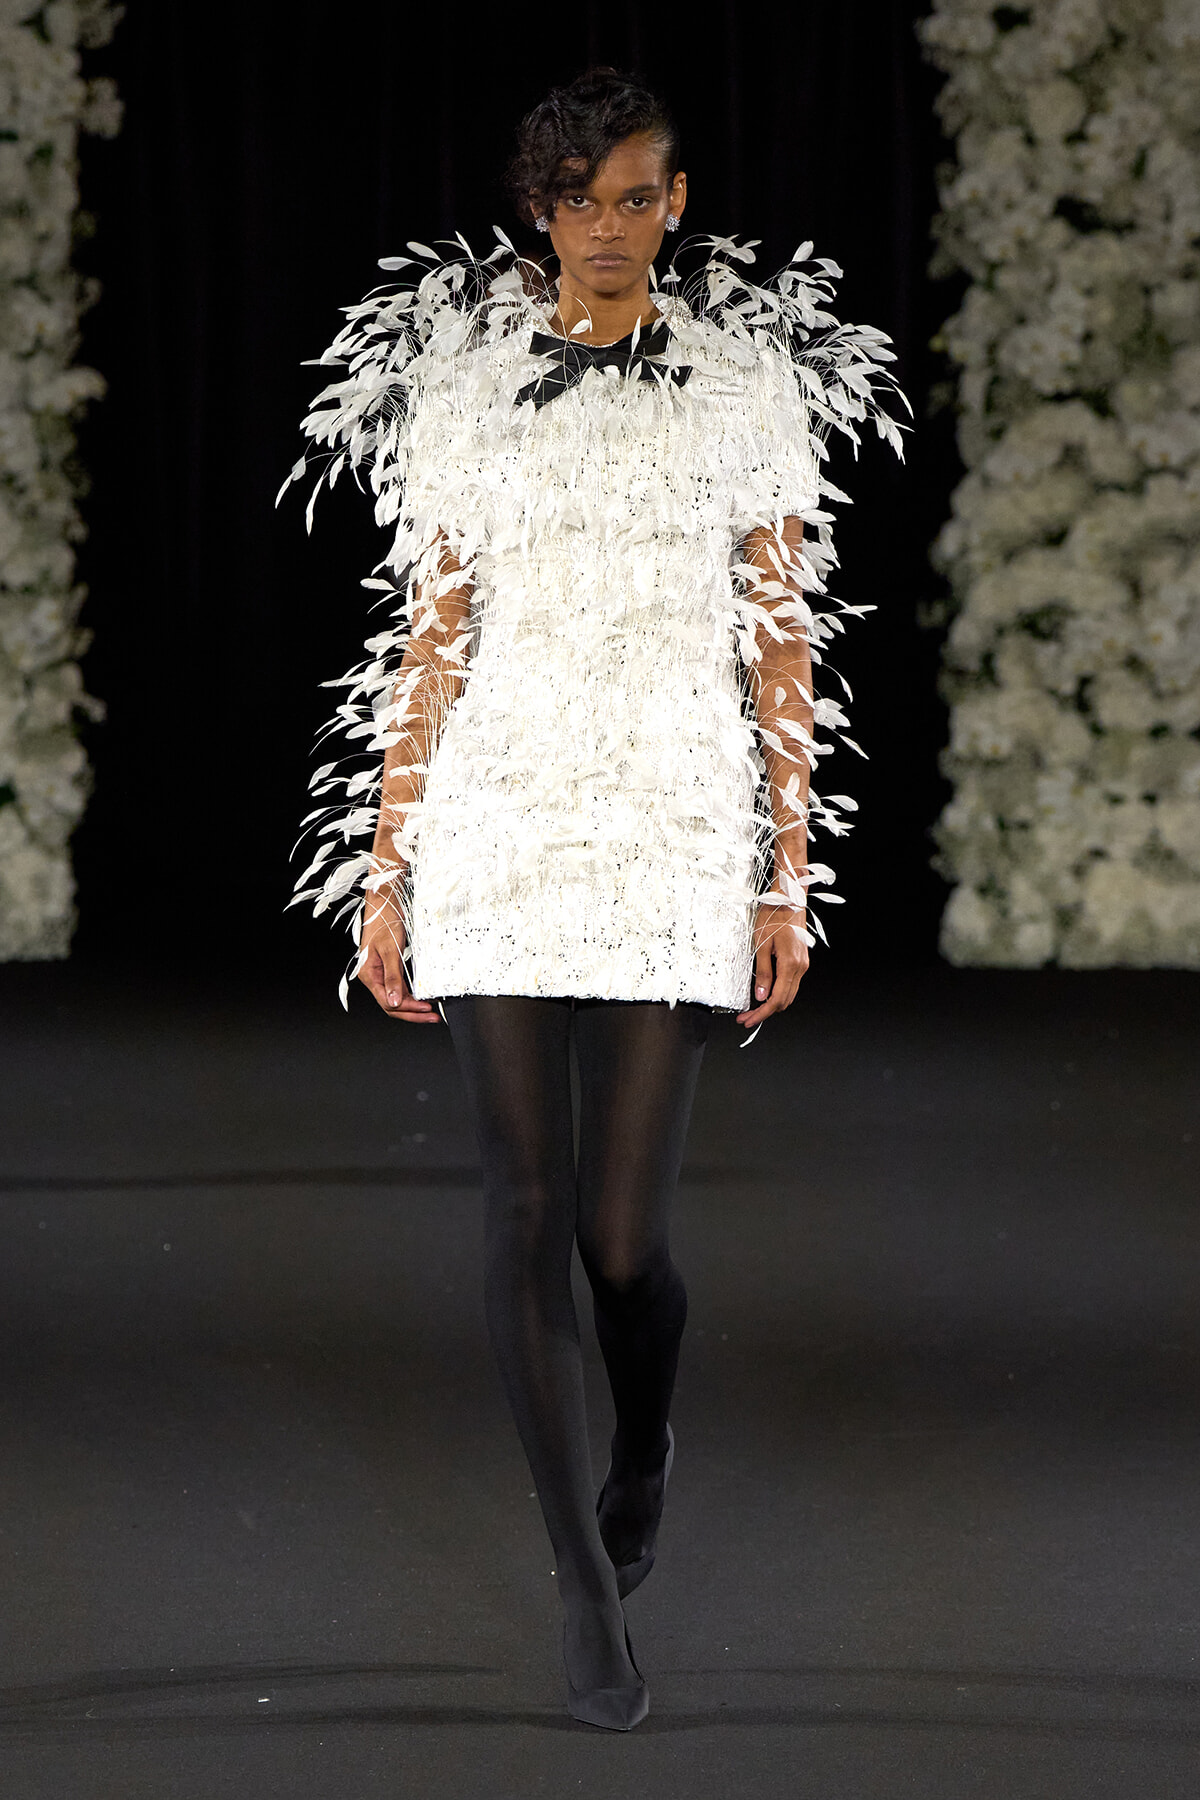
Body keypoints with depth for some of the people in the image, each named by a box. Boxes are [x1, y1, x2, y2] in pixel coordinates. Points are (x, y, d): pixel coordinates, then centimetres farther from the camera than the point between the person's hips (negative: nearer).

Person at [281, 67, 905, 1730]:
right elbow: (429, 638, 7)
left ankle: (644, 1448, 31)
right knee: (528, 1211, -4)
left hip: (679, 833, -1)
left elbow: (783, 645, 5)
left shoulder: (754, 382, 5)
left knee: (625, 1233, -2)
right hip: (496, 820, 1)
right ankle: (590, 1589, 4)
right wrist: (384, 867, 4)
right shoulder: (462, 380, 7)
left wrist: (788, 877, 0)